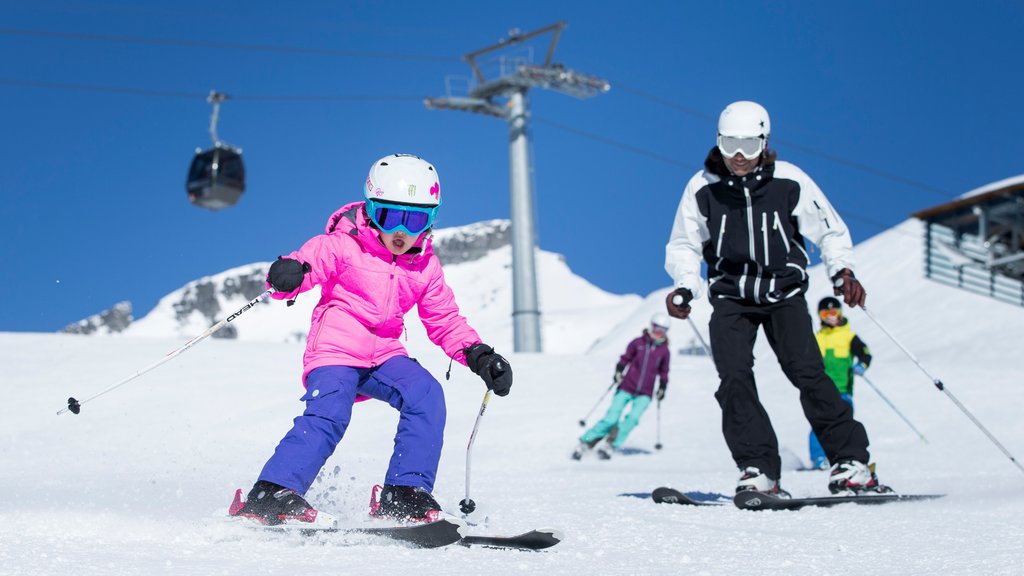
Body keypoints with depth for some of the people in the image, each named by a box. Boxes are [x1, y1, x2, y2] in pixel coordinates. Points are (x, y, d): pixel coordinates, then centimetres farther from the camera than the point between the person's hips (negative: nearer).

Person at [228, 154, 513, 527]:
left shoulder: (425, 267, 9)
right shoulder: (342, 245, -6)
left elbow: (445, 321, 15)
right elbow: (306, 264, -14)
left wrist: (479, 356, 0)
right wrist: (286, 275, -39)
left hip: (384, 356, 5)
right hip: (335, 351, -5)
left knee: (426, 394, -19)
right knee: (328, 414, -27)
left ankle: (403, 496, -16)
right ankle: (270, 495, -23)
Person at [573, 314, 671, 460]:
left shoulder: (664, 351, 5)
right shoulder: (638, 343, 0)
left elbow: (663, 372, 16)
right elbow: (625, 358, 6)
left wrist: (662, 388, 6)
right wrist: (619, 371, -9)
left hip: (644, 394, 1)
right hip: (626, 388, -1)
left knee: (632, 419, -21)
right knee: (611, 419, -10)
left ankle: (609, 446, -14)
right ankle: (585, 443, 0)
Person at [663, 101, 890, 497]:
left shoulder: (790, 182, -8)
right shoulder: (702, 188, -5)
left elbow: (830, 231, 4)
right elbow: (683, 245, 8)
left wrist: (842, 272, -13)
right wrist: (685, 287, -9)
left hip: (784, 293, -1)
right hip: (731, 298, 1)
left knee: (806, 372, -16)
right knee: (734, 378, -17)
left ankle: (850, 462, -8)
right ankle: (758, 470, -14)